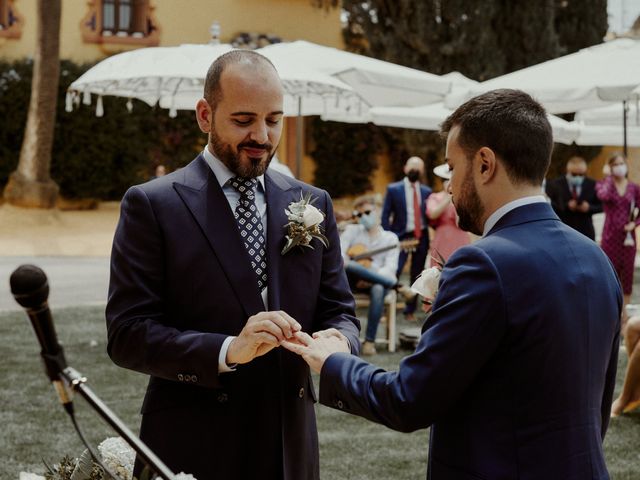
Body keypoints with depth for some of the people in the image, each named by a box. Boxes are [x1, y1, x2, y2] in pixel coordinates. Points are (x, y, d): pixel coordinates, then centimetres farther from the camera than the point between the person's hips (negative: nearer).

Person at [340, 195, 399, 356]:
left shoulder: (390, 238, 13)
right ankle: (397, 285, -32)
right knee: (352, 267, -36)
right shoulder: (352, 230, 17)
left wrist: (369, 279, -20)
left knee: (378, 290, -38)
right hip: (352, 280, 0)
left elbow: (390, 267, -2)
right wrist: (347, 264, -24)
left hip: (376, 281, 0)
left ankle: (370, 340, -31)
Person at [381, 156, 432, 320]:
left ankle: (410, 310, 19)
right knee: (393, 273, -15)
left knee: (416, 276, 8)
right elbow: (385, 215, 0)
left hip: (422, 237, 4)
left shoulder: (426, 191, 9)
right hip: (401, 237, -3)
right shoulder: (393, 189, 0)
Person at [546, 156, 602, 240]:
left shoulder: (592, 185, 5)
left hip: (585, 233, 2)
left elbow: (601, 206, 9)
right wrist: (566, 206, -19)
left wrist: (589, 207, -11)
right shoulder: (555, 185, -2)